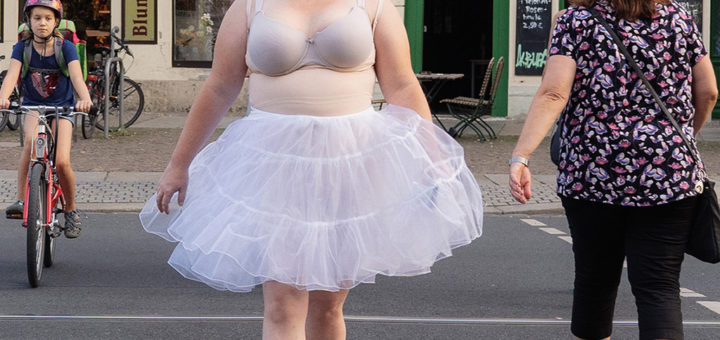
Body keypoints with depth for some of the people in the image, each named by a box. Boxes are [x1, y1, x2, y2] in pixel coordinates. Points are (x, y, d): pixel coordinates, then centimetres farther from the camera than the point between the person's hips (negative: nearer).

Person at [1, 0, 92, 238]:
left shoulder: (65, 47, -9)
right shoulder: (22, 47, -5)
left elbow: (77, 77, -21)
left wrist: (85, 99, -43)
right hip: (33, 107, 1)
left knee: (62, 162, -18)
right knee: (31, 141, -34)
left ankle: (70, 209, 7)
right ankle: (21, 199, -26)